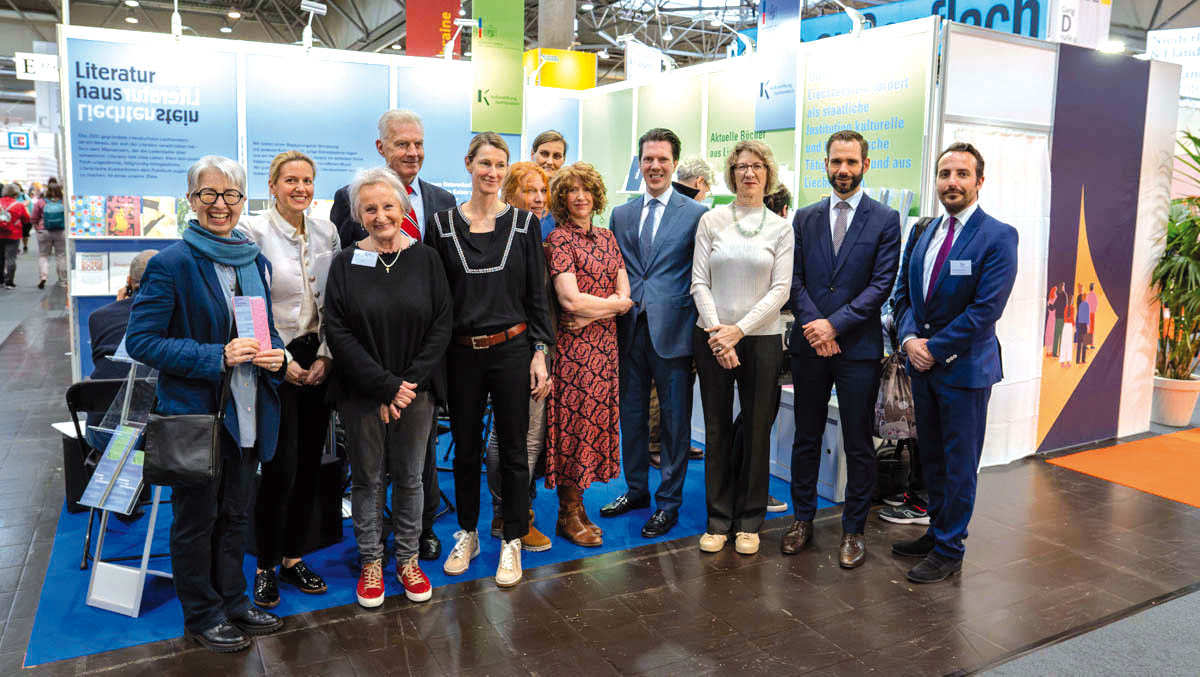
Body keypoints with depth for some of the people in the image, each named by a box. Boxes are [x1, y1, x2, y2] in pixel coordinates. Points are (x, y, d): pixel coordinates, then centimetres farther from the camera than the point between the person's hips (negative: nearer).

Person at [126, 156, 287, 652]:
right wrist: (217, 358, -24)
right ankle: (202, 615, 26)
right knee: (196, 517, 10)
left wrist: (275, 355, -6)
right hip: (195, 412, -6)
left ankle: (232, 600, 34)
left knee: (235, 513, 18)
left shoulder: (256, 261, 7)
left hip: (249, 413, 6)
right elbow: (141, 340, -16)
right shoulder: (172, 264, -12)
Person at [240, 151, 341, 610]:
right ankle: (266, 567, 14)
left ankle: (292, 557, 24)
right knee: (280, 468, -4)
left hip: (318, 361, 5)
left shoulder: (326, 232, 7)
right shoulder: (254, 232, -7)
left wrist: (326, 356, -1)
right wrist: (281, 361, -11)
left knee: (310, 464, 8)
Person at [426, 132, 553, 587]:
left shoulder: (524, 223, 2)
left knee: (513, 448, 6)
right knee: (465, 447, 12)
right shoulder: (443, 224, 3)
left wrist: (540, 353, -3)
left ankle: (512, 542, 21)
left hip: (511, 349, -1)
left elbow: (537, 294, 2)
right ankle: (467, 533, 31)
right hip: (461, 353, 1)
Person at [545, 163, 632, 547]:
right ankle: (569, 515, 11)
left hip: (605, 343, 6)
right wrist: (616, 303, -3)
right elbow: (570, 300, -15)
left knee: (594, 422, 7)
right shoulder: (560, 239, -6)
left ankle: (575, 505, 18)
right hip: (574, 346, -6)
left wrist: (592, 313, -10)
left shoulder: (607, 238, 14)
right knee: (573, 423, -2)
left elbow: (624, 294, 7)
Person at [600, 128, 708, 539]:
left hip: (672, 331, -4)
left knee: (675, 419, 5)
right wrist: (617, 311, 3)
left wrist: (696, 325, -8)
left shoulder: (696, 214, -1)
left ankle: (669, 502, 19)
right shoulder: (621, 215, 11)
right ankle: (636, 489, 31)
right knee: (631, 413, 13)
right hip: (630, 330, 4)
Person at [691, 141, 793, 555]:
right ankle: (718, 519, 18)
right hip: (712, 338, 0)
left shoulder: (780, 228, 3)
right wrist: (715, 331, -11)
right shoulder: (711, 221, 4)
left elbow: (780, 290, -3)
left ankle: (749, 521, 19)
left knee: (756, 430, 5)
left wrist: (738, 330, -11)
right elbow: (700, 282, 0)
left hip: (761, 338, 0)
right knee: (717, 429, 6)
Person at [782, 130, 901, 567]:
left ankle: (854, 529, 19)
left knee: (859, 445, 5)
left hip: (859, 347, -2)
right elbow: (795, 279, 4)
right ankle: (803, 519, 25)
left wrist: (834, 324, -15)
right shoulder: (805, 218, 9)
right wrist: (814, 326, -11)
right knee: (806, 437, 11)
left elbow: (881, 284, -7)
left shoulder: (884, 219, 0)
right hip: (810, 345, 3)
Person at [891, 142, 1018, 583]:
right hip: (922, 364, 6)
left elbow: (986, 309, -18)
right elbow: (903, 293, 10)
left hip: (965, 368, -6)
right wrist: (910, 339, -7)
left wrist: (935, 348, -15)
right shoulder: (923, 234, 9)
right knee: (931, 458, 17)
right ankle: (936, 532, 33)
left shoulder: (998, 237, -11)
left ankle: (949, 551, 18)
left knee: (959, 464, 5)